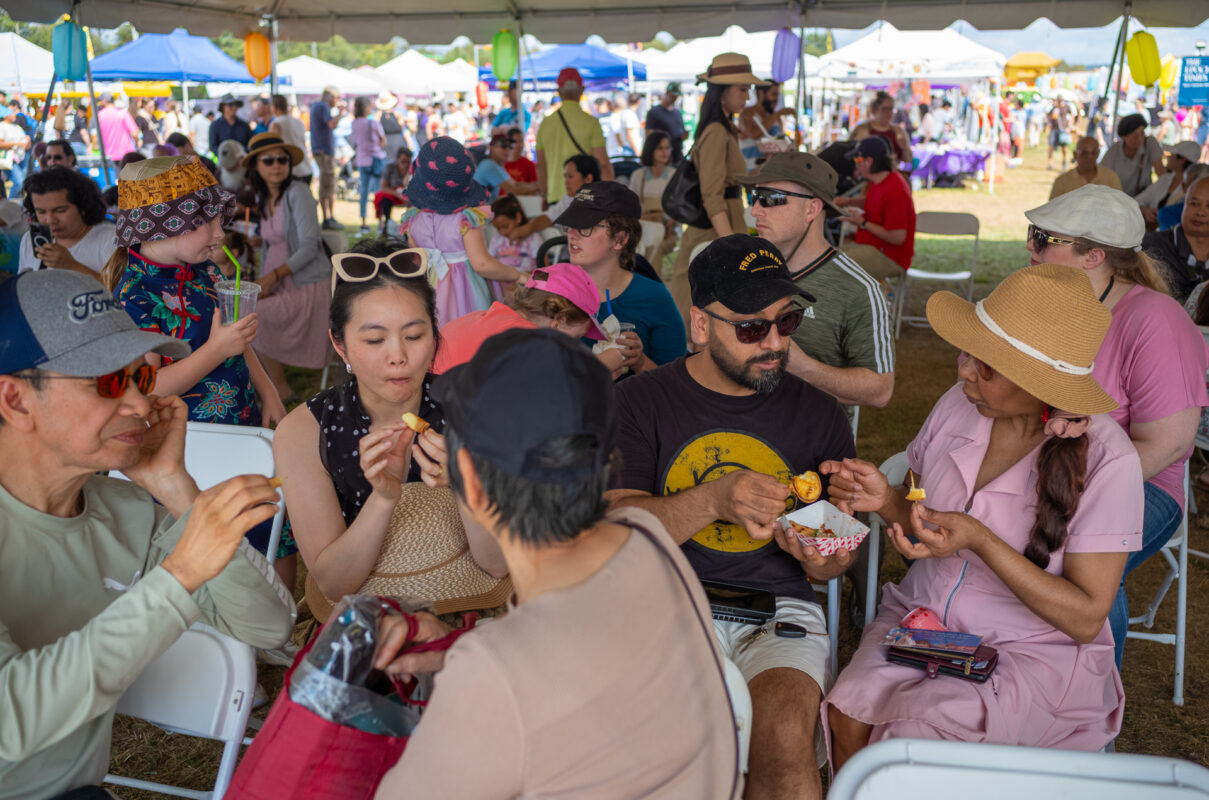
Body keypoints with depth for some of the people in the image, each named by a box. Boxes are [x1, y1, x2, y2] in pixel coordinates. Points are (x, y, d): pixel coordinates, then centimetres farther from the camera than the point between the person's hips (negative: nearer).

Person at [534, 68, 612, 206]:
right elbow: (603, 164, -6)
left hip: (555, 196, 4)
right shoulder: (591, 122, -4)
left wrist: (546, 197, 25)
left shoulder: (545, 123, 9)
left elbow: (540, 166, 15)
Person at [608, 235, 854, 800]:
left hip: (780, 607, 2)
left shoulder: (818, 415, 11)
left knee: (783, 736, -28)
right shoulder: (639, 404, 4)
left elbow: (832, 564, 16)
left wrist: (823, 558, -9)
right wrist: (713, 501, -23)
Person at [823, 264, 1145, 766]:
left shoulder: (1107, 461, -16)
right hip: (921, 616, 4)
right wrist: (885, 500, -12)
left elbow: (1086, 619, -14)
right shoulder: (959, 405, -3)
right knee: (848, 713, -24)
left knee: (907, 736, -28)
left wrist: (980, 541, -25)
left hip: (1034, 653, -4)